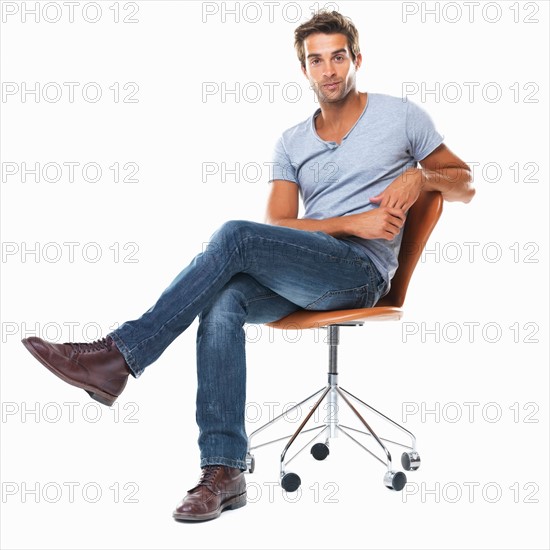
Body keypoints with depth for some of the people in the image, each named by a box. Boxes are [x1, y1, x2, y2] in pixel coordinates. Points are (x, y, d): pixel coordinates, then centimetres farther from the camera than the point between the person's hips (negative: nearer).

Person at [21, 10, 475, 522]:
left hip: (361, 271, -4)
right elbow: (278, 224, 5)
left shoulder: (401, 115, 10)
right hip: (301, 274, 5)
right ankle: (223, 472, -30)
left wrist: (420, 175, -8)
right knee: (222, 303, -30)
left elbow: (465, 183, 14)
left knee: (235, 236, -28)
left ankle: (117, 357, -27)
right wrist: (351, 223, -10)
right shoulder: (292, 142, 17)